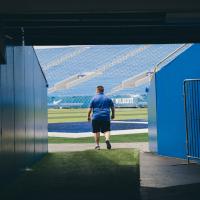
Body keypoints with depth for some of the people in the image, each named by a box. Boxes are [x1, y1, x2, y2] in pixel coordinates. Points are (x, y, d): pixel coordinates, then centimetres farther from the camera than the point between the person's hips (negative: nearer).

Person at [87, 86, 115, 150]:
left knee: (96, 131, 8)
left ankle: (97, 145, 9)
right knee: (106, 130, 4)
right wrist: (113, 114, 28)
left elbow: (90, 109, 0)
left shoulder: (94, 98, 1)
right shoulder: (108, 98, 8)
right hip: (106, 117, 2)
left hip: (96, 117, -1)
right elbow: (112, 108, 13)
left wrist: (88, 116, 11)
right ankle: (107, 139, -25)